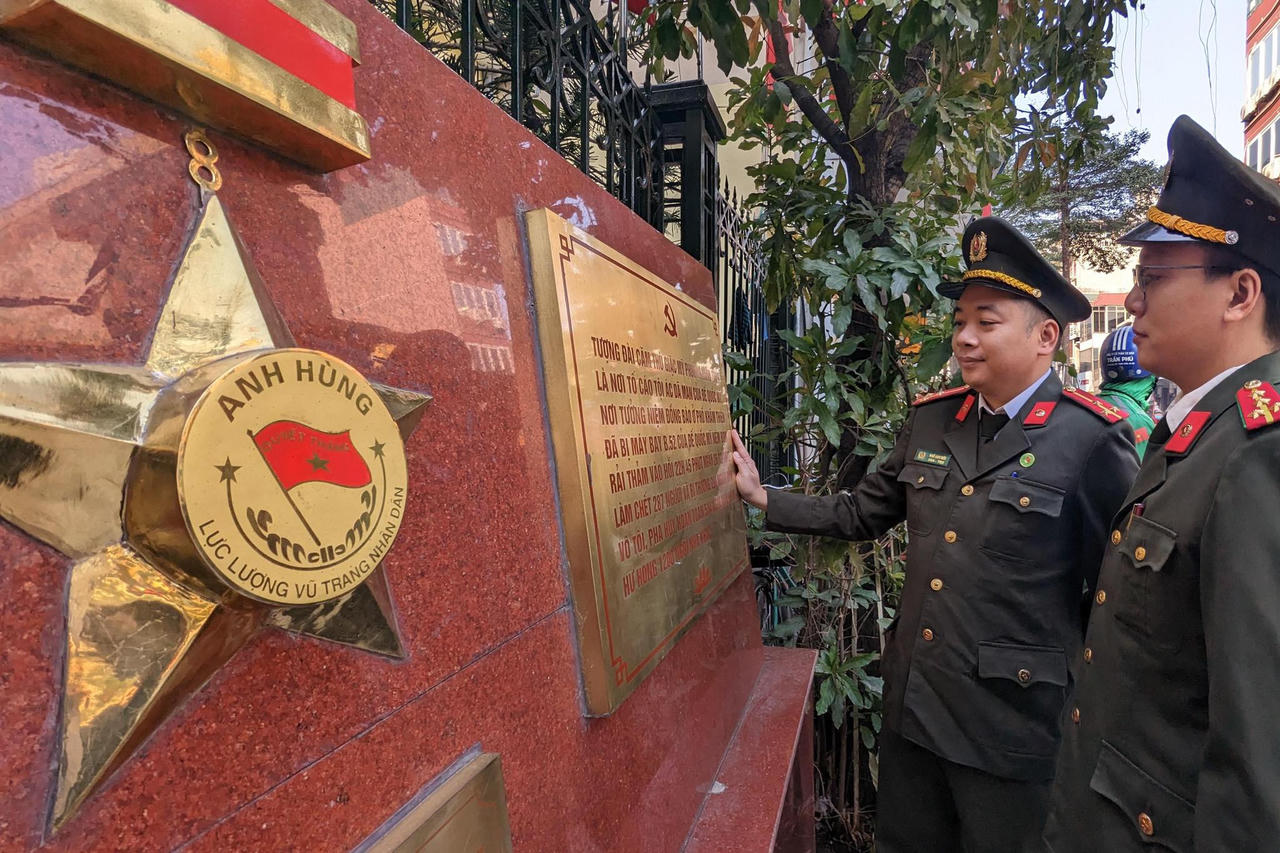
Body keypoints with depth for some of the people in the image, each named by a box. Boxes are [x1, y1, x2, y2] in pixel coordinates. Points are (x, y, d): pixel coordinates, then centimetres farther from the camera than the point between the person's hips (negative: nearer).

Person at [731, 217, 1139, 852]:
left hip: (1011, 723, -5)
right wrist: (762, 498, 5)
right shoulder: (930, 419, 2)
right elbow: (861, 513, 10)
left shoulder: (1091, 438, -14)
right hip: (912, 705, 5)